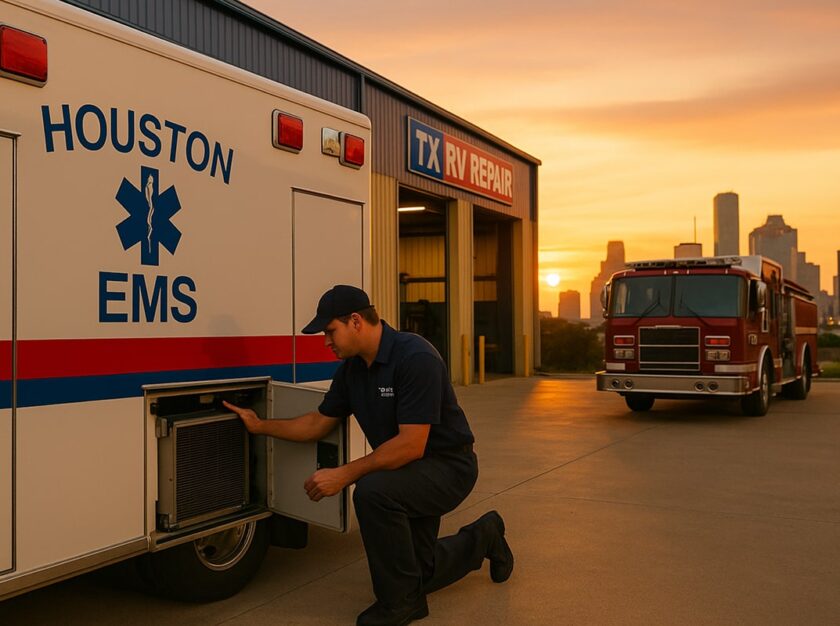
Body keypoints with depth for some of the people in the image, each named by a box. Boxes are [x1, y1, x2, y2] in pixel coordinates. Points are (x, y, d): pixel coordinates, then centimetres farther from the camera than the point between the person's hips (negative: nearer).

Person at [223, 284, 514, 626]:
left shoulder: (415, 357, -27)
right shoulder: (351, 368, -1)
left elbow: (411, 444, -32)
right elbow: (319, 422, 11)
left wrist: (345, 474, -30)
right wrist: (261, 426, 6)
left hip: (447, 465, -9)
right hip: (408, 470, 9)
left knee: (373, 491, -34)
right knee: (418, 575, 15)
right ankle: (483, 538, 40)